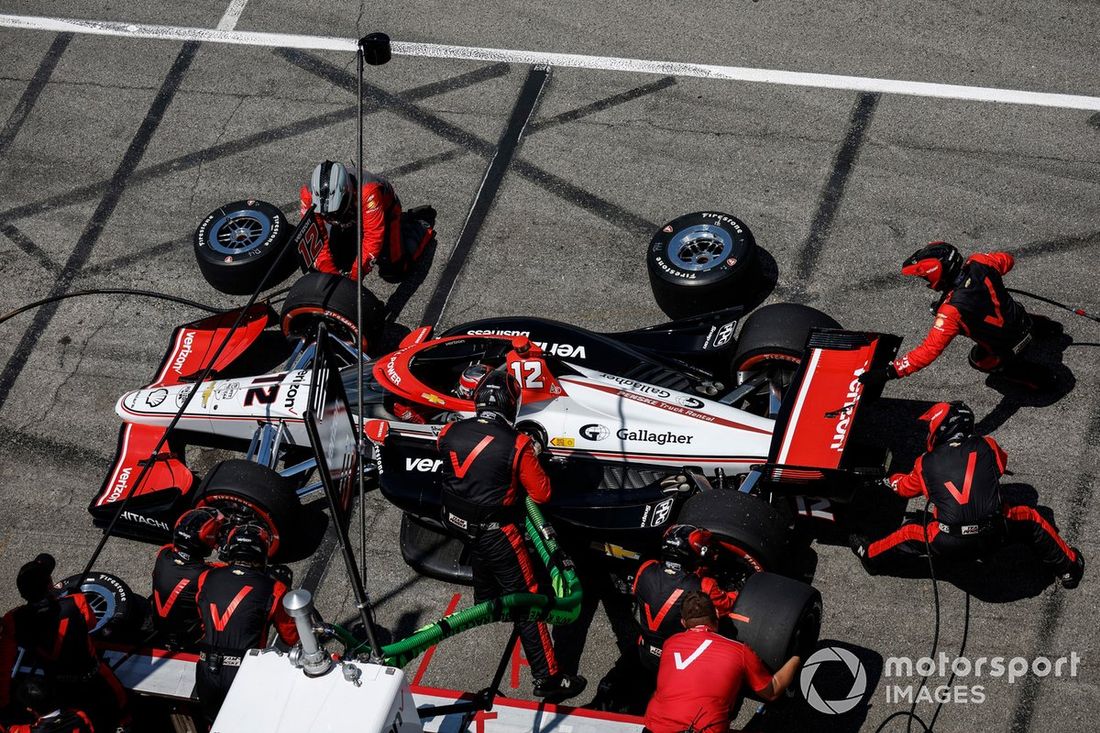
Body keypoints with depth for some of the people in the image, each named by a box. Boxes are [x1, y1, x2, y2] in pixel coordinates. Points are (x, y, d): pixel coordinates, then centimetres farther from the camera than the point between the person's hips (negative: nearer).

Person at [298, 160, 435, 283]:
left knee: (393, 271, -6)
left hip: (384, 210, -4)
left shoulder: (368, 192, -47)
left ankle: (422, 226, 20)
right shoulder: (309, 195, -33)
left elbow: (373, 237, -47)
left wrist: (354, 276, -48)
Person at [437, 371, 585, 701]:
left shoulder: (449, 433, -12)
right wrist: (532, 460, 0)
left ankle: (485, 605, 68)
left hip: (460, 522, 6)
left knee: (482, 563, 38)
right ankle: (547, 678, 3)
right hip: (496, 532, -6)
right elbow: (542, 493, -17)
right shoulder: (516, 444, -26)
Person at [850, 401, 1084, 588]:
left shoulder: (926, 464, 6)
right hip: (993, 537, 0)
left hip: (949, 545, 0)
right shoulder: (987, 447, 6)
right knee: (1030, 518, 26)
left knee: (909, 533, 26)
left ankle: (870, 555, 48)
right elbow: (1001, 462, 31)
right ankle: (1068, 568, 33)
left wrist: (891, 480, 51)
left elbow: (906, 488, 28)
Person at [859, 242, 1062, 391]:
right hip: (1021, 316, 6)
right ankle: (1047, 327, 56)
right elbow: (1007, 260, 2)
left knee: (980, 360, 27)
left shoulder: (953, 310, -38)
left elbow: (929, 351, -39)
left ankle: (1039, 378, 27)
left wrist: (890, 372, -39)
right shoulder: (979, 263, -21)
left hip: (1009, 347, -6)